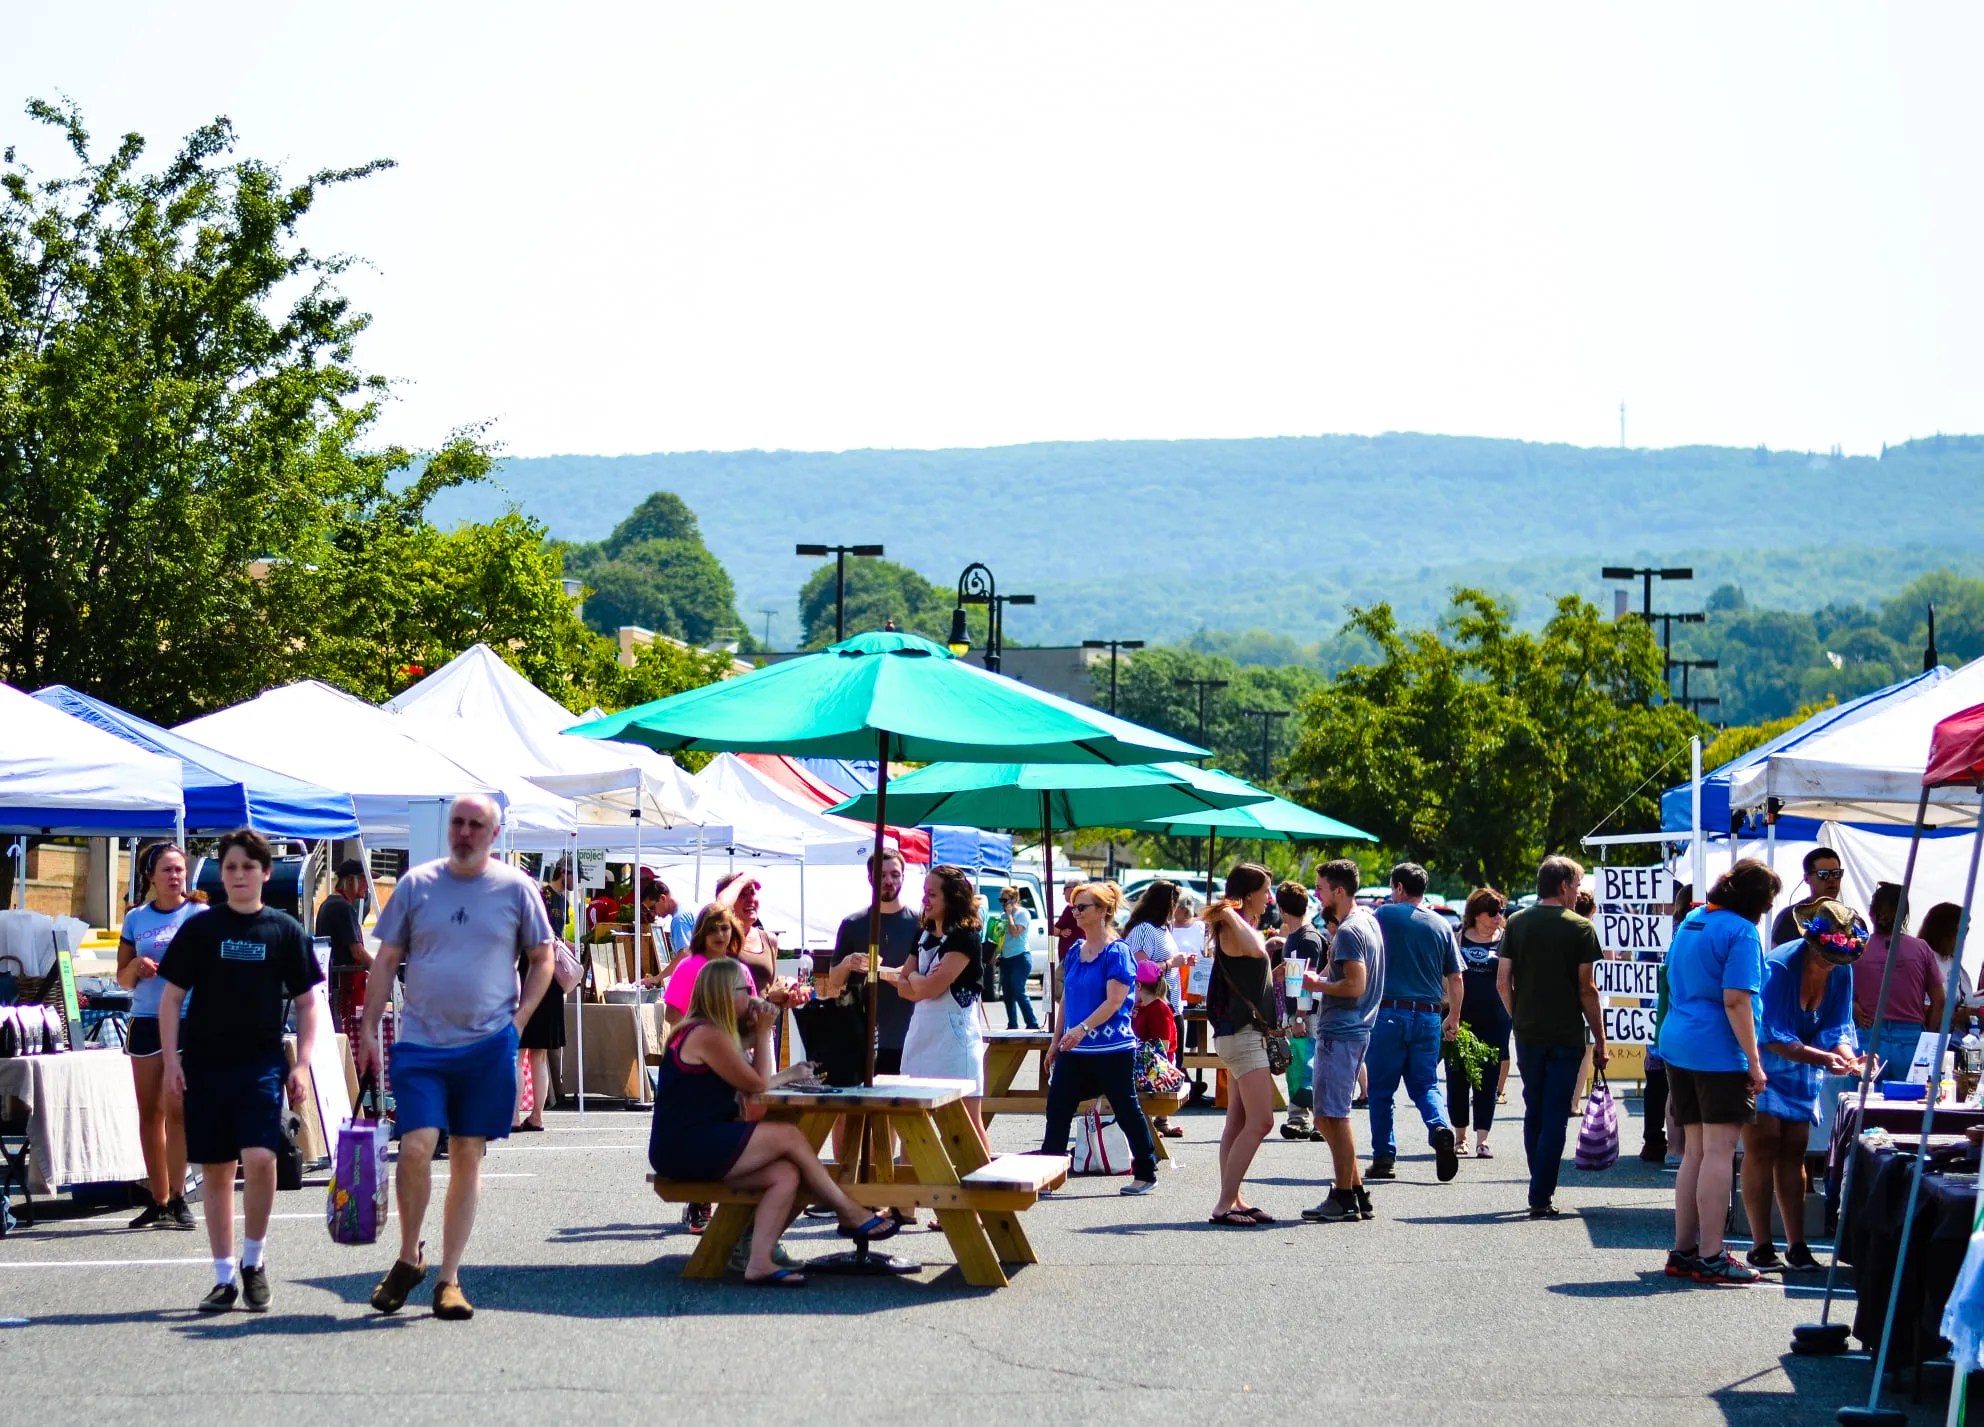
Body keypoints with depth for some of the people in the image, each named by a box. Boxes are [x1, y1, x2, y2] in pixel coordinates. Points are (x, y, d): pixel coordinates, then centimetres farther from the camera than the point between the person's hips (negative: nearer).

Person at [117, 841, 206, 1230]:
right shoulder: (136, 919, 11)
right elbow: (123, 979, 15)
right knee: (149, 1111, 4)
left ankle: (176, 1198, -9)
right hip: (146, 1020, 3)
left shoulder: (200, 915, 3)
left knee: (176, 1109, -10)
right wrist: (136, 967, -5)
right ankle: (158, 1199, 10)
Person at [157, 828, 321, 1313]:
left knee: (260, 1158, -18)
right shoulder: (200, 928, 4)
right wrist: (171, 1060, -2)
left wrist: (301, 1065, 1)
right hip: (205, 1065, 1)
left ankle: (253, 1259, 2)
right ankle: (224, 1277, 13)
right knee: (214, 1169, 4)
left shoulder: (284, 930, 4)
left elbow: (305, 1003, 9)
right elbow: (171, 998, 6)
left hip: (262, 1064, -1)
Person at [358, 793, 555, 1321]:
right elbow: (386, 961, 9)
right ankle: (408, 1257, 7)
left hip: (488, 1045, 0)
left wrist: (517, 1021, 0)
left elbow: (542, 960, 11)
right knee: (416, 1146, -14)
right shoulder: (417, 884, 5)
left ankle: (449, 1278, 11)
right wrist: (369, 1031, 2)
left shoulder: (516, 888, 3)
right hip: (420, 1043, 0)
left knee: (468, 1158, 4)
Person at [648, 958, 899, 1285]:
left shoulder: (710, 1032, 18)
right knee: (789, 1136, -13)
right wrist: (763, 1032, 1)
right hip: (684, 1148, -10)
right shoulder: (708, 1036, -14)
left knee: (786, 1174, -8)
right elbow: (757, 1085, -7)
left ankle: (759, 1262, -18)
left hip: (698, 1144, 10)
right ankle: (850, 1215, -2)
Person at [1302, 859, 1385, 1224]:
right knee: (1330, 1116, 15)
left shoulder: (1349, 932, -15)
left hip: (1339, 1033, -10)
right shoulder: (1368, 921, 16)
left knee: (1332, 1116, -7)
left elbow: (1355, 985, -22)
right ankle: (1356, 1193, 17)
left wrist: (1318, 984, -10)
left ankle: (1345, 1200, -5)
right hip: (1352, 1030, 10)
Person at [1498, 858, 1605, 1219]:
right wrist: (1600, 1039, -1)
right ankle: (1542, 1197, -5)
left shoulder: (1517, 923, 4)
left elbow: (1503, 982, 2)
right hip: (1566, 1036, -4)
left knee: (1534, 1114, 15)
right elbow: (1587, 989, -8)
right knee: (1555, 1117, -1)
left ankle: (1540, 1191, 21)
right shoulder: (1580, 927, -7)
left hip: (1527, 1035, 4)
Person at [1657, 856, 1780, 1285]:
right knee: (1719, 1151, -6)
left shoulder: (1689, 922, 15)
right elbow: (1735, 1001, -19)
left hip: (1677, 1045, 9)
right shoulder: (1741, 932, -12)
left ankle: (1683, 1250, 16)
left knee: (1694, 1151, 14)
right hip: (1720, 1053, -9)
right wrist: (1754, 1062, -16)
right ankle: (1711, 1258, -8)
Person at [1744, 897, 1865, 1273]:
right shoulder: (1779, 966, -26)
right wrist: (1824, 1059, -38)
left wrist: (1850, 1057, -25)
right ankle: (1760, 1246, -5)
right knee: (1762, 1147, -8)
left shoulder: (1841, 972, -7)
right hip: (1761, 1063, -6)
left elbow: (1837, 1029, -3)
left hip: (1802, 1072, 6)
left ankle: (1796, 1246, 6)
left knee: (1793, 1153, 6)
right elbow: (1773, 1037, -29)